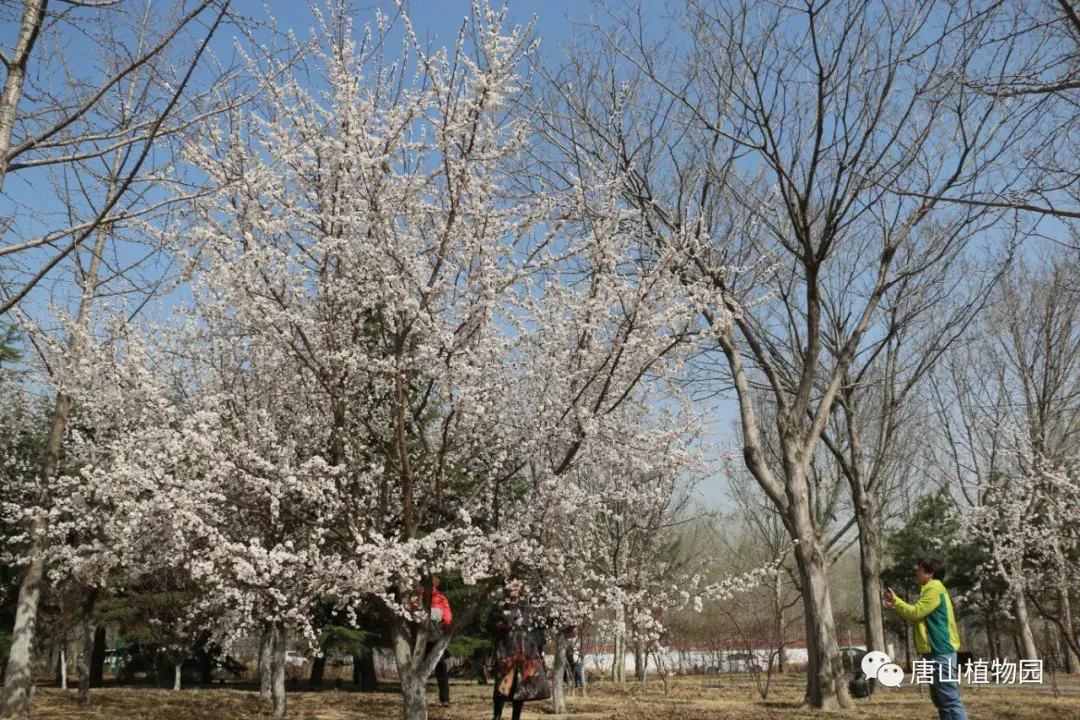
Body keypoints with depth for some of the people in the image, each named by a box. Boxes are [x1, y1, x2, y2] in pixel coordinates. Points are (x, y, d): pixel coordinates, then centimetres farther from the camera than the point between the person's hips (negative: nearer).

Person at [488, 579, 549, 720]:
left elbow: (536, 627, 17)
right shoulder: (499, 606, 7)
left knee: (522, 682, 2)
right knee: (504, 682, -14)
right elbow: (490, 625, 4)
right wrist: (500, 625, -17)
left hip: (527, 650, 4)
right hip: (507, 649, -4)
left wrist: (540, 648, 11)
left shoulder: (526, 607, 16)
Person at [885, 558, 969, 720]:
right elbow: (916, 619, 22)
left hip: (940, 652, -11)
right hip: (935, 652, 11)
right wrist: (896, 606, 12)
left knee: (950, 700, -13)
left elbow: (916, 613, -17)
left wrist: (895, 601, -7)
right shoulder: (930, 590, 21)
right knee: (941, 700, 13)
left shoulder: (934, 588, -11)